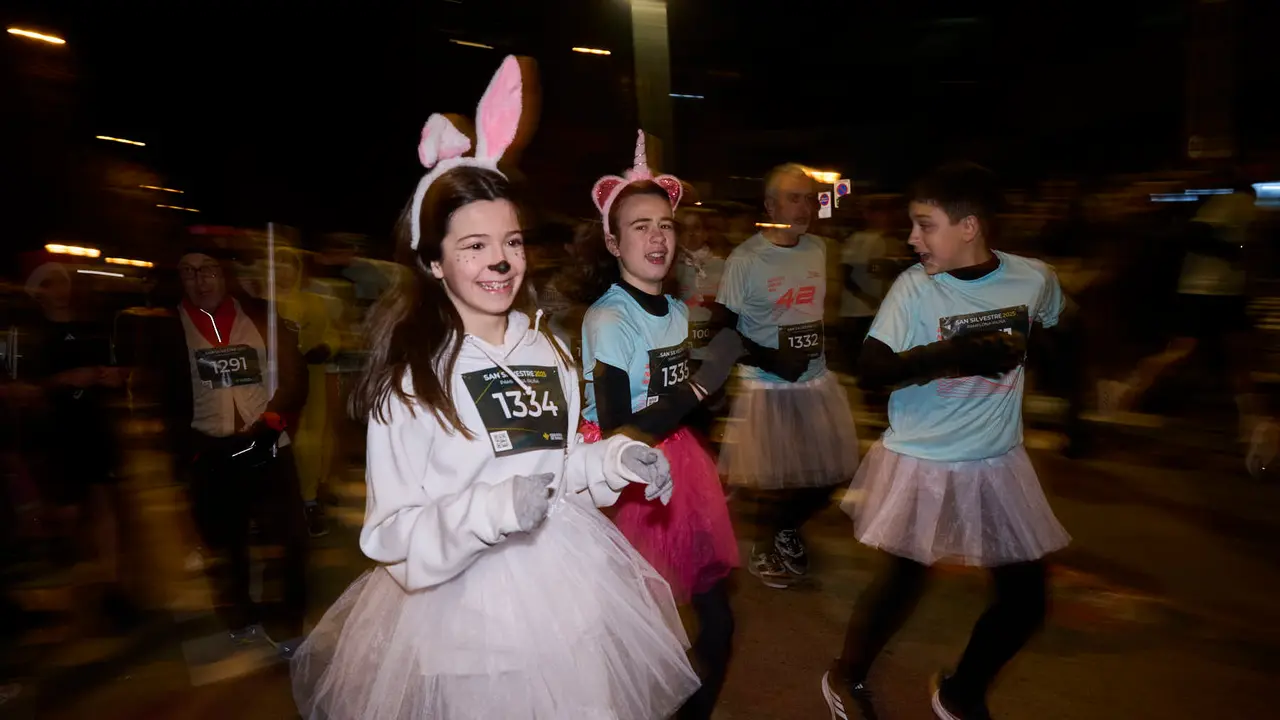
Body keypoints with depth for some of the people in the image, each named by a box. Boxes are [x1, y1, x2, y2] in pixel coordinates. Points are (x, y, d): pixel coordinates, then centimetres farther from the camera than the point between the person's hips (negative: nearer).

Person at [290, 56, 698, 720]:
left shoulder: (546, 348, 5)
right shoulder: (411, 370, -13)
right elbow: (394, 531, -14)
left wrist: (616, 460, 0)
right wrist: (491, 509, -29)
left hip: (568, 584, 6)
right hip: (465, 600, -5)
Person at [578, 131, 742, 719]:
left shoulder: (677, 310, 6)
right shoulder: (607, 319, -17)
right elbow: (616, 435, -22)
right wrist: (701, 382, -22)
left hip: (679, 465, 7)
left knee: (717, 620, 12)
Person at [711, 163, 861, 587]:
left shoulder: (818, 250, 5)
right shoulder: (745, 259, -14)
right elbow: (721, 329, -12)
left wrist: (823, 344, 14)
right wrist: (769, 360, -21)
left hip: (816, 380, 6)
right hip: (766, 385, -6)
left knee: (831, 471, 10)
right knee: (773, 478, 1)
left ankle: (788, 530, 37)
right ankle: (764, 547, 30)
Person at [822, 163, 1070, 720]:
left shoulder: (1035, 278, -6)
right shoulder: (914, 285, -13)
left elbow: (1054, 334, 17)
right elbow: (872, 370, -18)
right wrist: (949, 355, -28)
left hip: (998, 464, 4)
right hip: (920, 462, -3)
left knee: (1026, 598, 9)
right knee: (901, 582, 5)